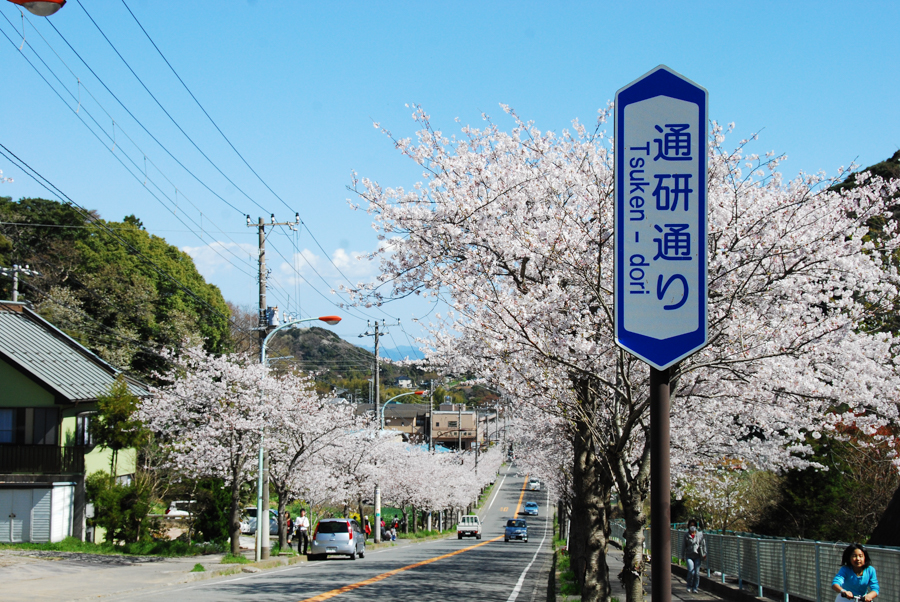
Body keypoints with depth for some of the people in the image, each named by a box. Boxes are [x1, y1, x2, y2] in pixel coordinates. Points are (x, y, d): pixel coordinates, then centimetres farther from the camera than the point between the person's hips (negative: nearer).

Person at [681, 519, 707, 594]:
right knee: (691, 571, -14)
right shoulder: (686, 535, 4)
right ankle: (689, 586, 5)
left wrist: (704, 554, 0)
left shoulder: (700, 534, 3)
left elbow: (703, 544, 5)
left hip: (697, 556, 1)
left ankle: (695, 587, 13)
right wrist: (682, 556, 9)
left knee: (697, 572, -2)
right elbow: (683, 546, 9)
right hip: (689, 556, -1)